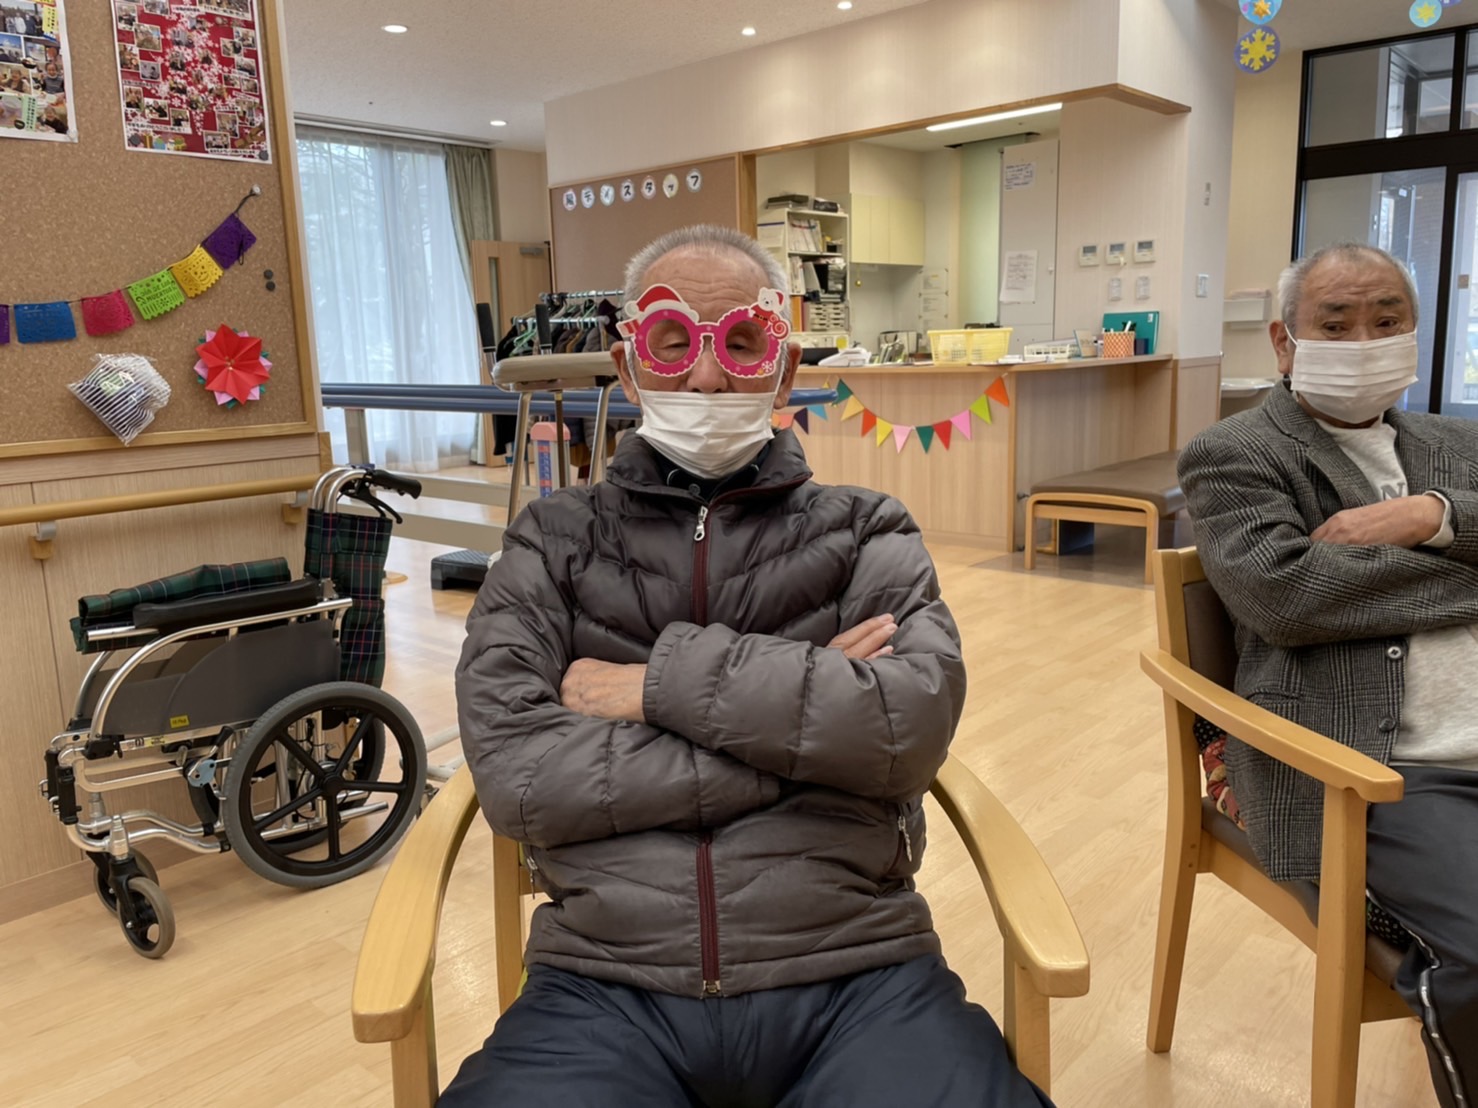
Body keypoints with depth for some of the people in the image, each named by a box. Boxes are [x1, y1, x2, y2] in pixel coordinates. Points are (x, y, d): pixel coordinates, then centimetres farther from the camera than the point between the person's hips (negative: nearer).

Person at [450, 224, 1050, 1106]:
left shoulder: (865, 534, 8)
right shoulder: (555, 543, 7)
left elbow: (914, 724, -9)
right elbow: (515, 776, -8)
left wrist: (667, 680, -9)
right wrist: (810, 711, -7)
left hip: (852, 974, 1)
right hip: (609, 983, 0)